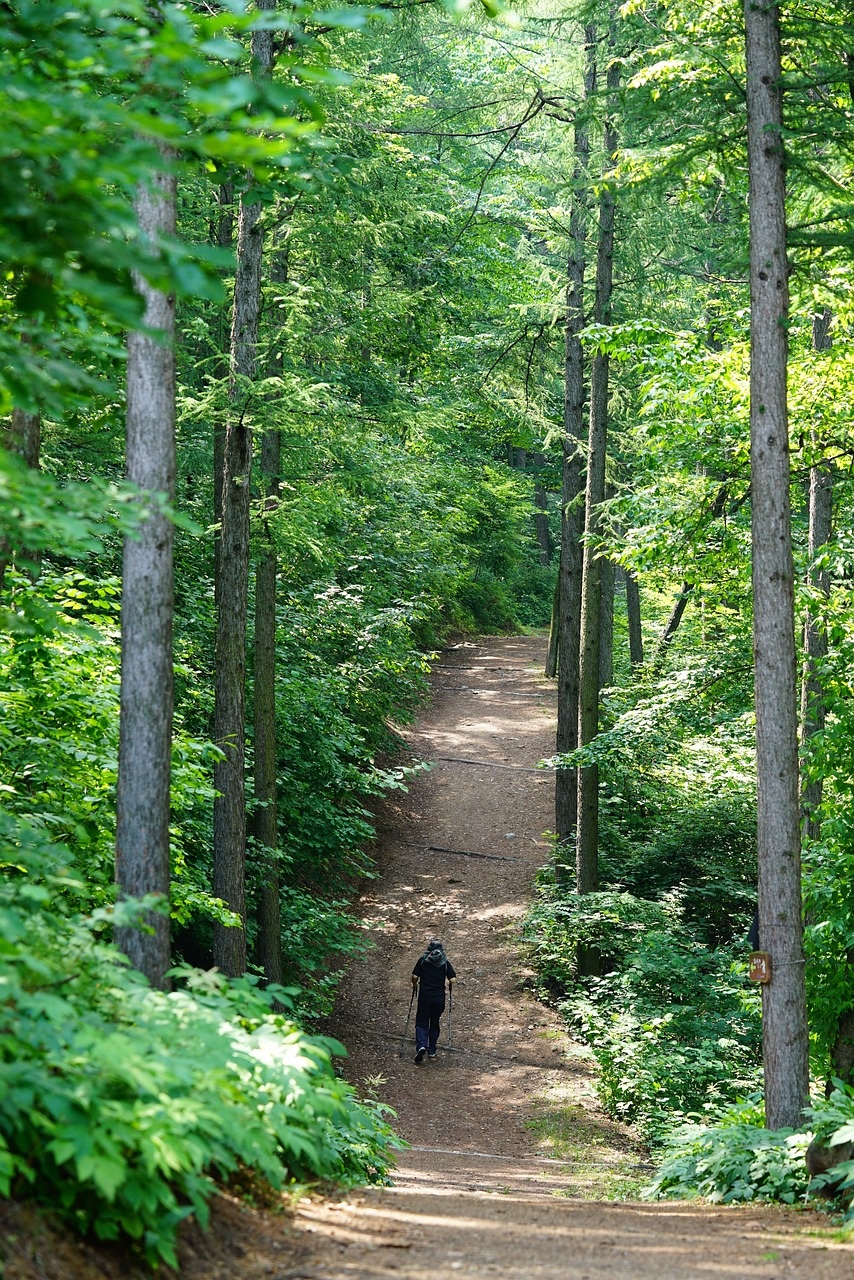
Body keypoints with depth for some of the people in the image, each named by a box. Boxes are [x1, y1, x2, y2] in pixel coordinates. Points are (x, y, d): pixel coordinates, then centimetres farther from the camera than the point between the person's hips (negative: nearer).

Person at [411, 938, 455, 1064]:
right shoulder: (445, 962, 0)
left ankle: (421, 1046, -20)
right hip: (439, 997, 2)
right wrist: (449, 986, 17)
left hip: (424, 996, -1)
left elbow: (415, 976, -4)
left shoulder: (423, 960, -2)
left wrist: (415, 986, 16)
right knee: (434, 1023, 18)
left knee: (421, 1024, 4)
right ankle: (432, 1050, 21)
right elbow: (452, 979, -5)